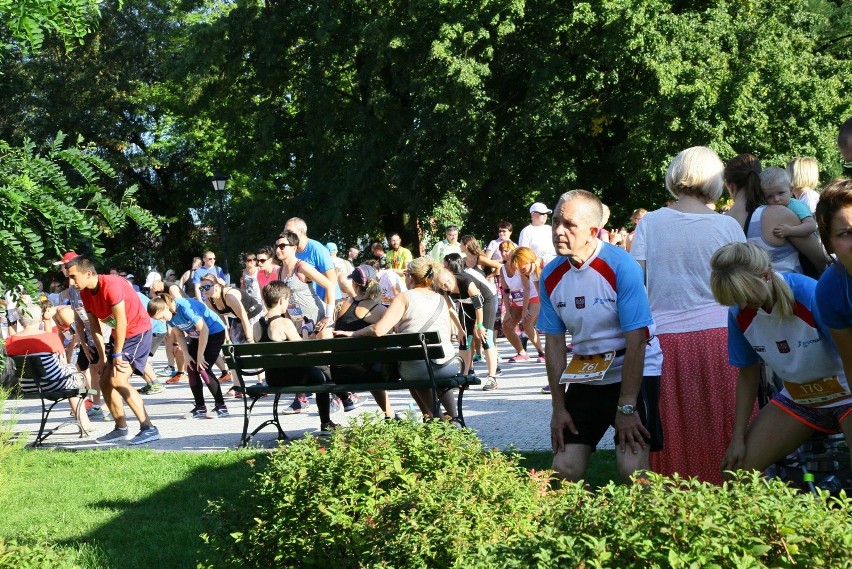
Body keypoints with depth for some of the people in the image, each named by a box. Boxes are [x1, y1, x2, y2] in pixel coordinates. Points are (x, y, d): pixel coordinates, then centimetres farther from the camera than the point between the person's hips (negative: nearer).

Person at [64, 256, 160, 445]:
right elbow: (94, 325, 4)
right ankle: (121, 429, 20)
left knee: (118, 379, -21)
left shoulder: (111, 285, -26)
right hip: (119, 335, 9)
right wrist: (102, 356, -3)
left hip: (138, 332, -9)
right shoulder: (85, 292, 0)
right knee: (105, 381, 8)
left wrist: (117, 354, -19)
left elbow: (121, 321, -25)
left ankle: (149, 428, -21)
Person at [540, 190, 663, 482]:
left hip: (635, 371, -5)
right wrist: (558, 407, 2)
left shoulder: (621, 266, -16)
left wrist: (626, 407, -18)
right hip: (585, 377, 5)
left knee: (632, 468, -19)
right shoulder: (551, 275, 0)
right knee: (564, 470, -2)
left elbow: (636, 340, -17)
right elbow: (554, 342, 6)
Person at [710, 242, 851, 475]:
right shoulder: (740, 315, -10)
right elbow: (748, 376, 3)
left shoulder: (810, 296, -27)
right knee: (734, 469, -3)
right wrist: (738, 438, 2)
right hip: (797, 401, 5)